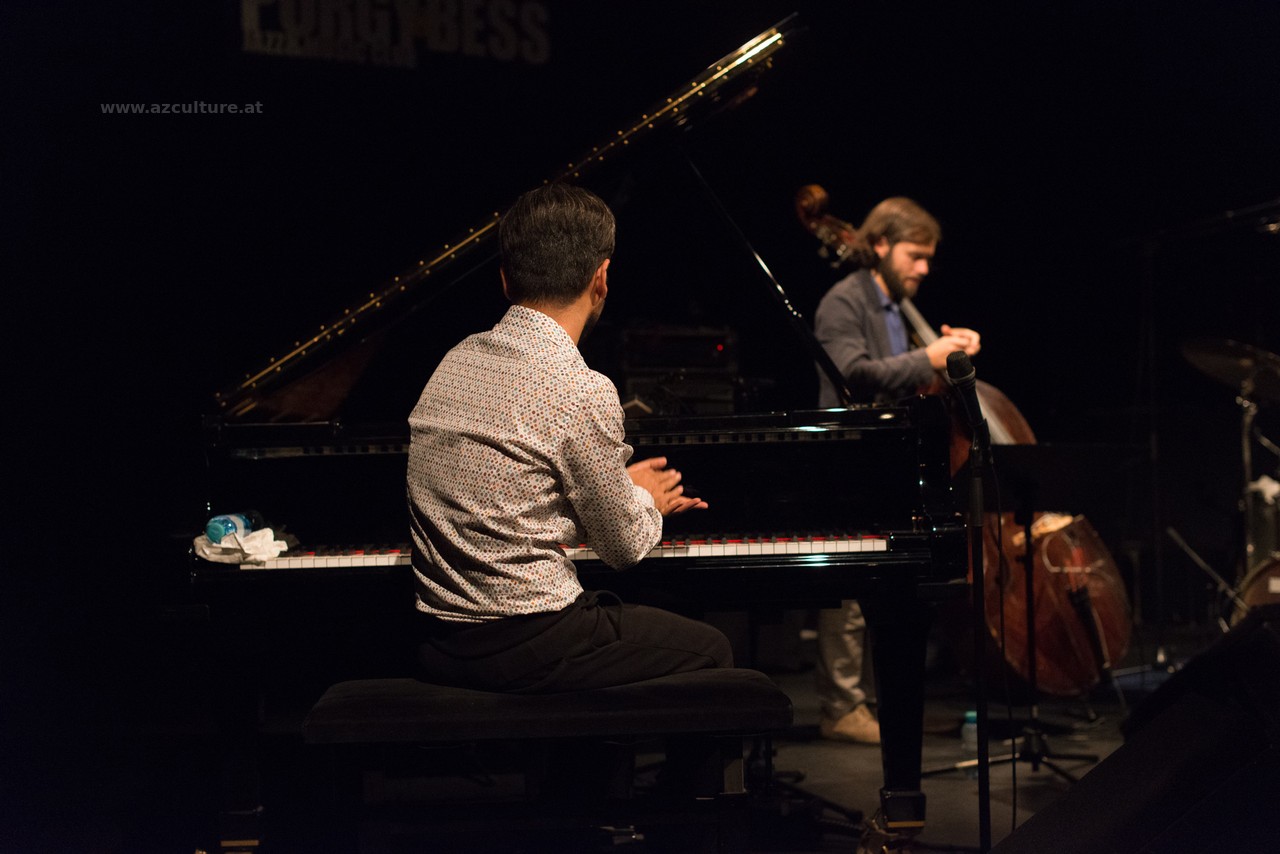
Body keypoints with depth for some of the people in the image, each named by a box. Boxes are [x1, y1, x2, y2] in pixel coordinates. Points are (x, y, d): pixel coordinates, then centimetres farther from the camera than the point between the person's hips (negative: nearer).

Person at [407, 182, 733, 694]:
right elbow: (624, 547, -6)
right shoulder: (582, 393, -18)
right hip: (526, 651, -8)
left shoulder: (457, 361, 5)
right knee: (711, 651, 15)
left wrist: (626, 491, 24)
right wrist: (646, 501, 16)